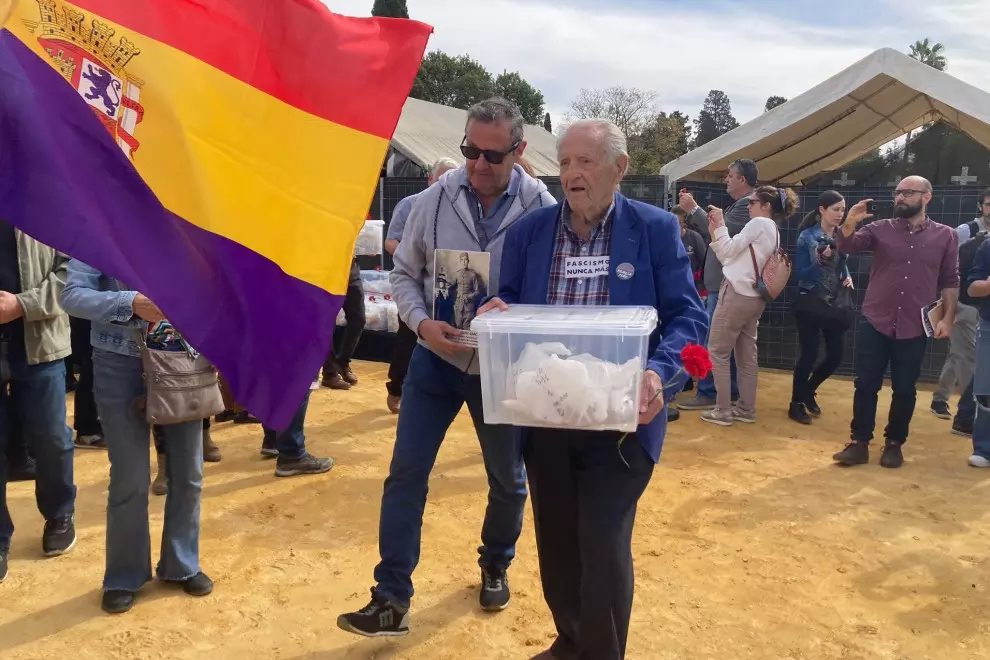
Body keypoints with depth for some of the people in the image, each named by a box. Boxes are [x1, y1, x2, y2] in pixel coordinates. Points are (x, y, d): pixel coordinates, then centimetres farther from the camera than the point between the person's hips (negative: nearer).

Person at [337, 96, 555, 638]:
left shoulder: (541, 208, -12)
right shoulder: (436, 199, -8)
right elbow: (404, 275, 1)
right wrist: (422, 323, -16)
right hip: (437, 358, 1)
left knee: (509, 479, 15)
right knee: (405, 474, 1)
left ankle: (495, 566, 43)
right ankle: (391, 598, 14)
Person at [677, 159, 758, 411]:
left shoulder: (747, 204, -14)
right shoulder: (739, 204, 17)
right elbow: (713, 233, 16)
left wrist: (693, 209, -14)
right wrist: (692, 210, 10)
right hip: (724, 282, 10)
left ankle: (708, 393, -2)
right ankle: (730, 390, 22)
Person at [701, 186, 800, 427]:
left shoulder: (759, 224, -8)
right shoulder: (773, 231, 20)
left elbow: (729, 250, -8)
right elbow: (728, 257, 15)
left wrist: (720, 226, 2)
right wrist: (714, 232, 13)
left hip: (737, 294, -10)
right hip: (754, 298, 10)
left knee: (717, 352, -3)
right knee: (747, 356, 11)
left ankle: (723, 410, -2)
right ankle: (746, 409, 16)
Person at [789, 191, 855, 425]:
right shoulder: (807, 236, -9)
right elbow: (800, 274, -9)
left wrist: (847, 277, -1)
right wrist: (820, 261, -24)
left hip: (833, 304, 5)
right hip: (810, 303, -5)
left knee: (836, 355, 5)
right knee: (810, 354, -3)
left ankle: (809, 390, 30)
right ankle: (796, 403, 14)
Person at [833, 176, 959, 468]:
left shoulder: (946, 236, 3)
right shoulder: (880, 229, 2)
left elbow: (950, 281, 5)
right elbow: (846, 246, -9)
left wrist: (947, 318, -2)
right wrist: (850, 223, -28)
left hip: (914, 329, 0)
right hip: (874, 324, 0)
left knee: (905, 390, 8)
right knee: (866, 385, 3)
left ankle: (894, 443, 24)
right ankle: (859, 442, 12)